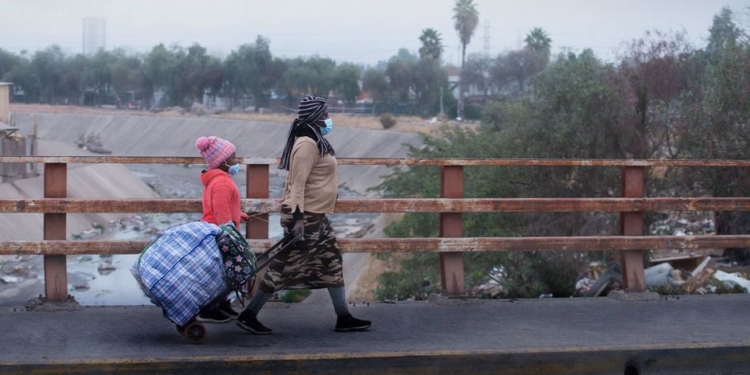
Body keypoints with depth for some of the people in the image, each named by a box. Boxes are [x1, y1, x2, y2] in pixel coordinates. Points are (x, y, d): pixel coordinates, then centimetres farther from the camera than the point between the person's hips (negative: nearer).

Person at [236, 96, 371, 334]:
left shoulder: (315, 142, 15)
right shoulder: (307, 144, -17)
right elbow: (297, 183, -23)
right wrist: (298, 217, -28)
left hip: (315, 215, 11)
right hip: (304, 216, -11)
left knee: (332, 263, 12)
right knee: (285, 267, -6)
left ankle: (343, 318, 16)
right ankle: (249, 315, 0)